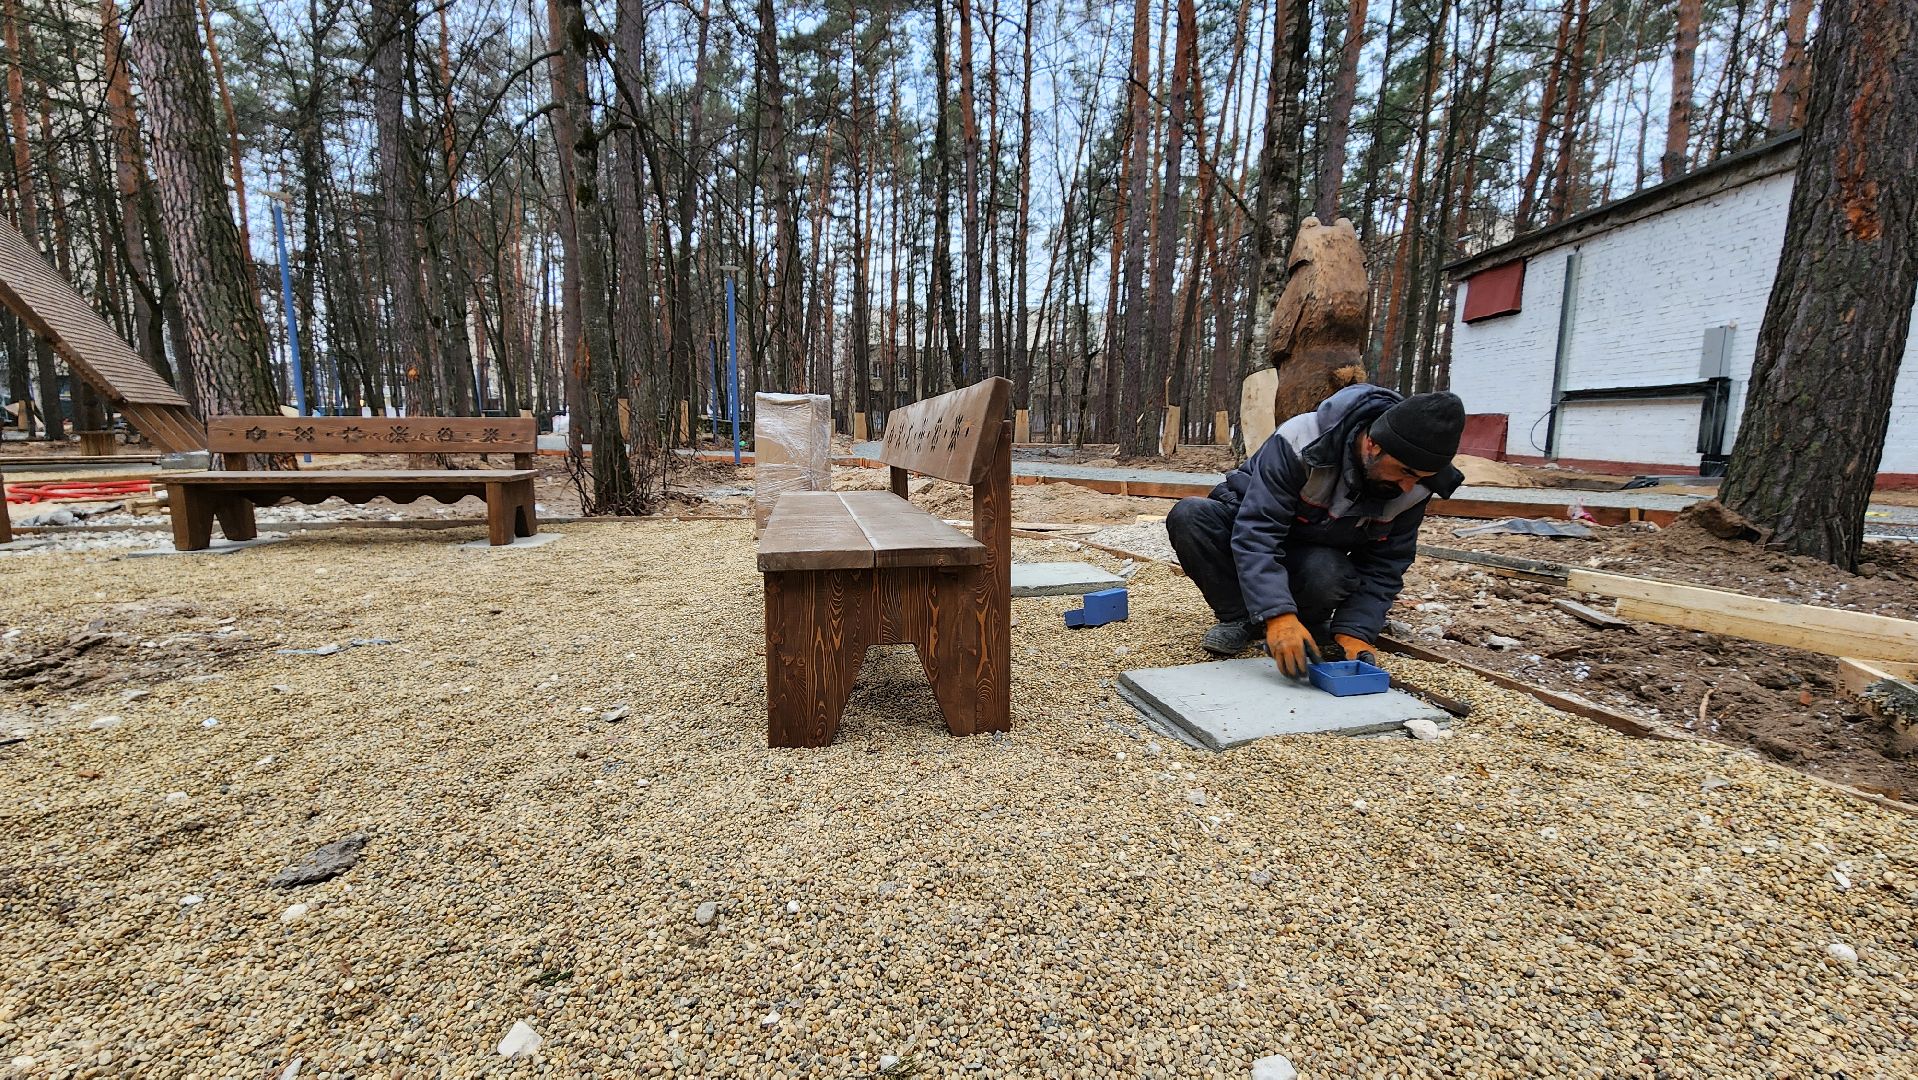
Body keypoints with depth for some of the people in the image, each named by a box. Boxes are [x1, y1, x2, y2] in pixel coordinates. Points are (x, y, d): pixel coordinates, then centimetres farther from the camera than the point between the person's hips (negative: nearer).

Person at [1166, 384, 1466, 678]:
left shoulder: (1413, 487, -17)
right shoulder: (1300, 442, -33)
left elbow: (1384, 567, -9)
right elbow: (1255, 532, -38)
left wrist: (1356, 631, -25)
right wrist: (1279, 615, -49)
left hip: (1314, 555, 2)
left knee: (1331, 575, -37)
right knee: (1188, 516, -33)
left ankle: (1310, 623, 1)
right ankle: (1241, 619, -13)